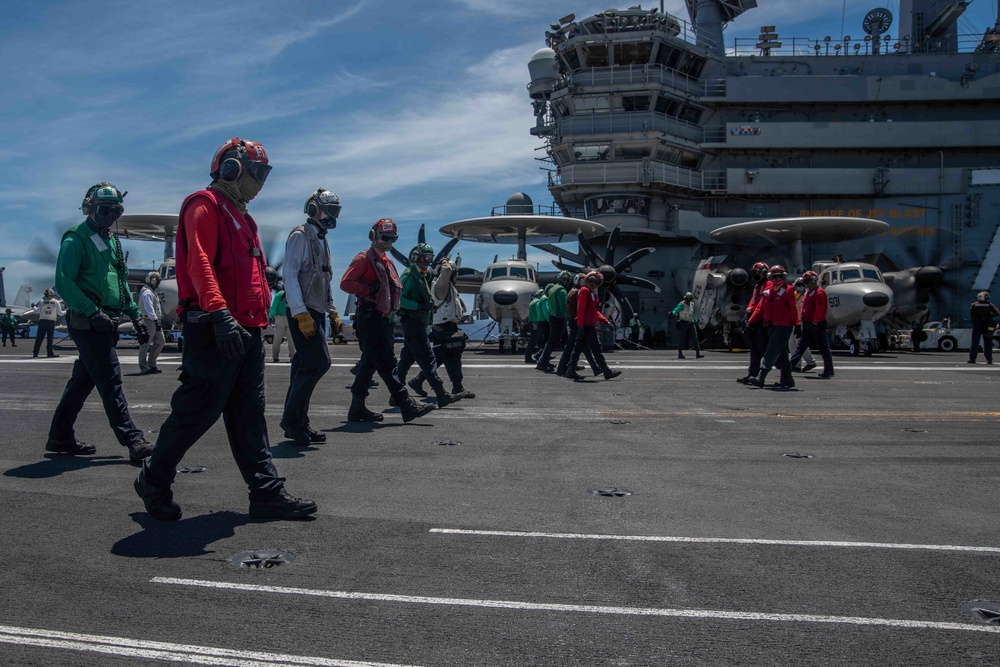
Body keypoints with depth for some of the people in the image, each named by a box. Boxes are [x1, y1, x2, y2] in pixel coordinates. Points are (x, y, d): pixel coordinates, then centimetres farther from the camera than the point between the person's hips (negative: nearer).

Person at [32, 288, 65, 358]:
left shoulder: (42, 301, 2)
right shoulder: (56, 302, 1)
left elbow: (37, 311, 2)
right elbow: (60, 313, -1)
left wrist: (34, 307, 21)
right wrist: (66, 312, 17)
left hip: (42, 321, 1)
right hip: (51, 321, -1)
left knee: (39, 337, 3)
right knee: (49, 337, 4)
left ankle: (35, 353, 2)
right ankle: (50, 353, 3)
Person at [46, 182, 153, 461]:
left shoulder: (112, 241, 19)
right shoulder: (75, 240, -6)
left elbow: (122, 281, 24)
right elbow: (64, 283, -15)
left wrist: (135, 315, 16)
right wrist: (92, 312, -23)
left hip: (106, 322, 8)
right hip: (87, 323, -8)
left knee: (83, 379, 13)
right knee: (110, 380, -11)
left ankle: (61, 437, 23)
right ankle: (132, 440, -12)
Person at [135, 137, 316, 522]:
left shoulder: (240, 216, 24)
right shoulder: (206, 206, -6)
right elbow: (199, 263, -20)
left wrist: (261, 314, 24)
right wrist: (220, 313, -30)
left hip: (247, 331, 10)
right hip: (216, 331, -10)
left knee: (249, 414, 8)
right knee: (197, 412, -2)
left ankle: (267, 493, 10)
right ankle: (154, 482, 18)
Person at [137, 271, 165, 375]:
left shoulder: (152, 291, 22)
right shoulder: (147, 292, -11)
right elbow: (149, 308, -22)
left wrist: (158, 320, 22)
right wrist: (155, 320, -29)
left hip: (155, 321, 10)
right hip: (149, 321, -10)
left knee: (160, 341, 11)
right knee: (145, 344, -6)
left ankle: (151, 364, 18)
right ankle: (144, 368, -5)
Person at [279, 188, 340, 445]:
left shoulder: (322, 241, 21)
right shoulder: (300, 236, -6)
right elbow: (290, 275, -15)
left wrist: (332, 311, 20)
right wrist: (301, 313, -21)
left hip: (316, 312, 9)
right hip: (302, 311, -9)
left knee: (306, 367, 8)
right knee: (319, 363, -16)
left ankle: (297, 423, 12)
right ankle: (293, 418, -7)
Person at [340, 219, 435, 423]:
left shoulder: (388, 262, 21)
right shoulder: (364, 259, -5)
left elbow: (395, 288, 32)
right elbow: (345, 283, -14)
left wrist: (392, 308, 12)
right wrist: (370, 289, -18)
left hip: (383, 318, 9)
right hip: (369, 317, -9)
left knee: (370, 363, 11)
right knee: (387, 363, -10)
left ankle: (357, 409, 17)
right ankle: (407, 406, -13)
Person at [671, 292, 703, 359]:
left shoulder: (692, 304, 14)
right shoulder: (682, 304, -8)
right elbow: (676, 310, -24)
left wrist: (695, 322, 28)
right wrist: (675, 314, -45)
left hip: (691, 323, 6)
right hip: (683, 323, -6)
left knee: (694, 338, 0)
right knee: (681, 339, -3)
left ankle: (698, 354, -1)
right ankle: (680, 354, 4)